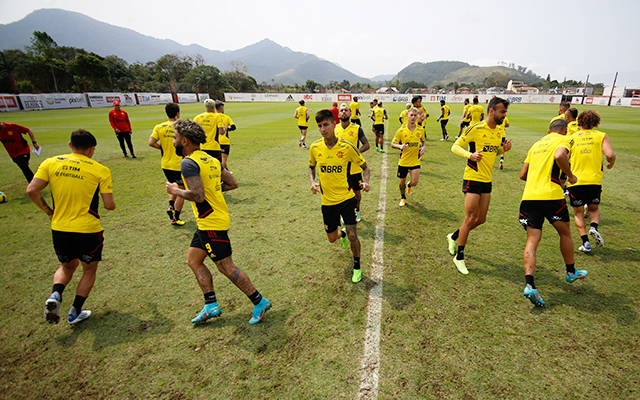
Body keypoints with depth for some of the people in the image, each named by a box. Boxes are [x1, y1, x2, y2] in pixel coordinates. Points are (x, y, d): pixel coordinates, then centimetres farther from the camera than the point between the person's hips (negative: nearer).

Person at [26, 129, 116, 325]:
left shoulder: (50, 163, 1)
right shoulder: (100, 170, -9)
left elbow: (31, 191, -6)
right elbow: (109, 205, -11)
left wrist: (49, 211, 9)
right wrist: (112, 203, 12)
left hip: (59, 229, 4)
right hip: (88, 230, -4)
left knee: (67, 265, 29)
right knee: (89, 270, 19)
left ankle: (55, 295, 5)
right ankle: (75, 312, 26)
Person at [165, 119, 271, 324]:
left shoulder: (188, 163, -17)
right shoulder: (211, 159, 10)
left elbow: (197, 195, -28)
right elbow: (233, 184, 13)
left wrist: (176, 191, -10)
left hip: (211, 223, -10)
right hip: (208, 222, 10)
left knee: (226, 267, 0)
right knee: (193, 260, 17)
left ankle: (259, 302, 11)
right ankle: (211, 306, 24)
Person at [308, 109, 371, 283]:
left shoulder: (347, 147, -13)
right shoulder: (314, 148, -5)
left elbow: (365, 166, 0)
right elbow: (311, 167, 14)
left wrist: (366, 181, -20)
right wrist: (312, 182, -5)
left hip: (346, 198, -3)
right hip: (327, 201, 3)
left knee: (352, 235, -5)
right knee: (332, 238, 14)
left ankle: (357, 266, 23)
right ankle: (341, 234, 53)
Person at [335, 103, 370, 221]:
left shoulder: (357, 128, -5)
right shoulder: (334, 129, 1)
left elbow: (366, 145, -2)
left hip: (354, 167, -1)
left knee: (357, 191, 12)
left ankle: (357, 211, 36)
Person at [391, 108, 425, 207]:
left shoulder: (421, 130, -1)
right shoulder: (401, 130, -7)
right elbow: (392, 144, -3)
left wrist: (423, 147, -5)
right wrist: (400, 146, -24)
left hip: (415, 161, 1)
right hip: (403, 161, -1)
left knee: (414, 183, -7)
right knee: (402, 181, 10)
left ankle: (409, 186, 32)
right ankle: (403, 198, 37)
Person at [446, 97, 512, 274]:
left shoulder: (500, 131, 11)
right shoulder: (475, 128, -11)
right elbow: (455, 147, -11)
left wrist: (504, 149, 0)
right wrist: (470, 155, -28)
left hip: (487, 180, 8)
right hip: (472, 178, -7)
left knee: (481, 219, 10)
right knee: (470, 218, -7)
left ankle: (454, 236, 34)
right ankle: (459, 256, 7)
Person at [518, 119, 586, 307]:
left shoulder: (536, 144, 22)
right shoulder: (564, 139, 6)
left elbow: (522, 175, 19)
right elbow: (559, 156, -19)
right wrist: (570, 176, -3)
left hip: (529, 196, 4)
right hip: (551, 195, -4)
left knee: (532, 240, 0)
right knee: (565, 233, 21)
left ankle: (529, 284, -13)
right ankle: (571, 272, 40)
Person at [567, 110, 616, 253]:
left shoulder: (571, 138, 7)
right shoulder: (601, 135, 5)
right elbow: (610, 154, -8)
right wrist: (611, 164, 13)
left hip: (575, 180, 0)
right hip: (594, 179, 1)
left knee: (578, 212, 10)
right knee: (594, 208, 22)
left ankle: (585, 242, 2)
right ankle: (594, 227, -6)